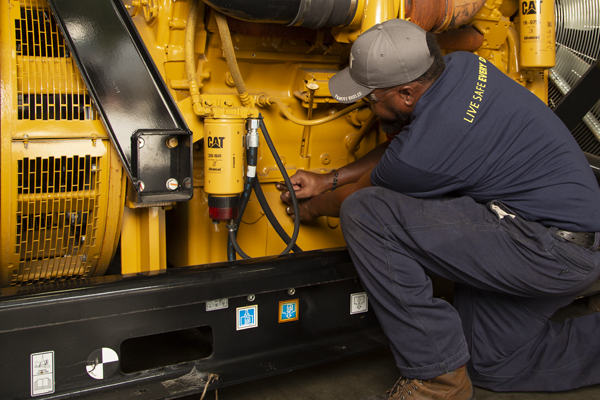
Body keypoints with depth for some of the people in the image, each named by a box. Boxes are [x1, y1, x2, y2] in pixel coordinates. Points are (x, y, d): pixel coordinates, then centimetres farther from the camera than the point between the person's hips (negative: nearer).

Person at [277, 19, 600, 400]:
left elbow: (360, 196, -2)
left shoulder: (423, 154, -25)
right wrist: (326, 181, 20)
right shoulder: (461, 66, 2)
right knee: (490, 364, 23)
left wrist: (313, 208, 20)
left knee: (366, 215, -21)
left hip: (551, 251, -10)